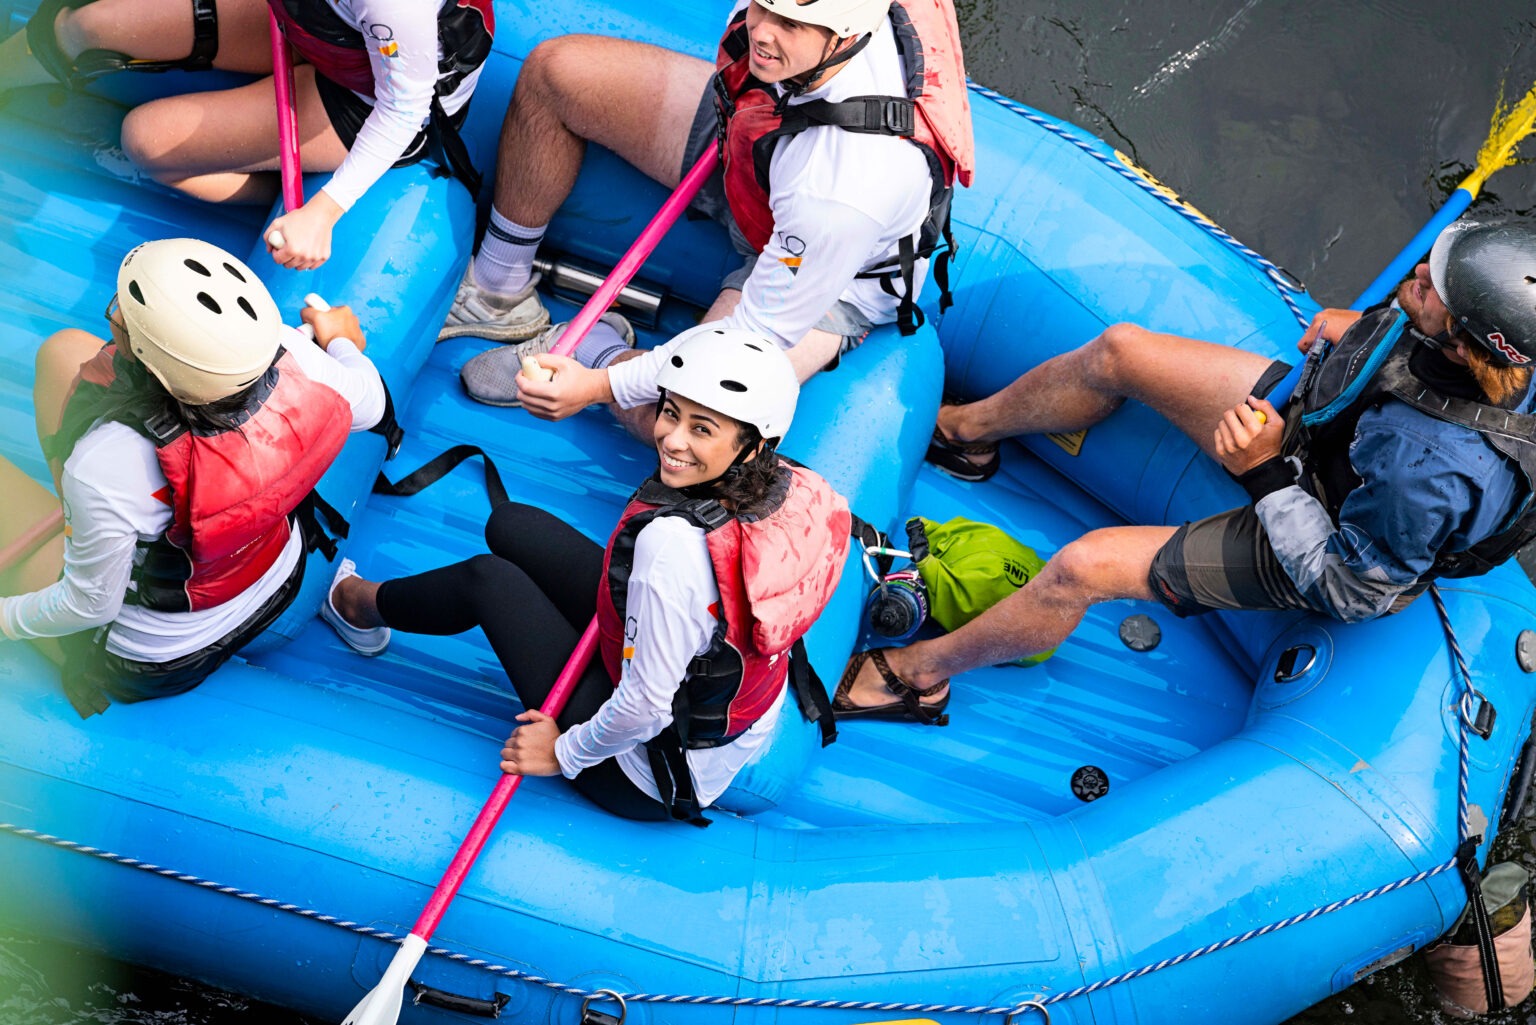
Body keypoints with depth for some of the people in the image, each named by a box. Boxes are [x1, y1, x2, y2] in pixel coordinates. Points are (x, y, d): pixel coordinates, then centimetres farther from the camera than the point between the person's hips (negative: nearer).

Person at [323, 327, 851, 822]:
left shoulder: (675, 540, -39)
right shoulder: (784, 486, -16)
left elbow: (645, 708, -32)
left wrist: (566, 752, -12)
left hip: (654, 783, -7)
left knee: (487, 578, 7)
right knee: (510, 525, 10)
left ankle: (361, 603, 40)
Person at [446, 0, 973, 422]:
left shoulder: (850, 188, -45)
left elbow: (764, 332, -33)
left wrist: (601, 386, -30)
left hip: (840, 268, -6)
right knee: (555, 69, -2)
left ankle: (601, 354, 9)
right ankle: (500, 295, 15)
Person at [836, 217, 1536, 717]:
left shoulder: (1433, 469, -44)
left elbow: (1354, 590, -29)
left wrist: (1266, 473, -29)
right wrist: (1366, 326, -6)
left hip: (1312, 544, -7)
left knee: (1083, 566, -14)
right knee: (1118, 352, 4)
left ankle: (916, 670, 13)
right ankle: (965, 427, 33)